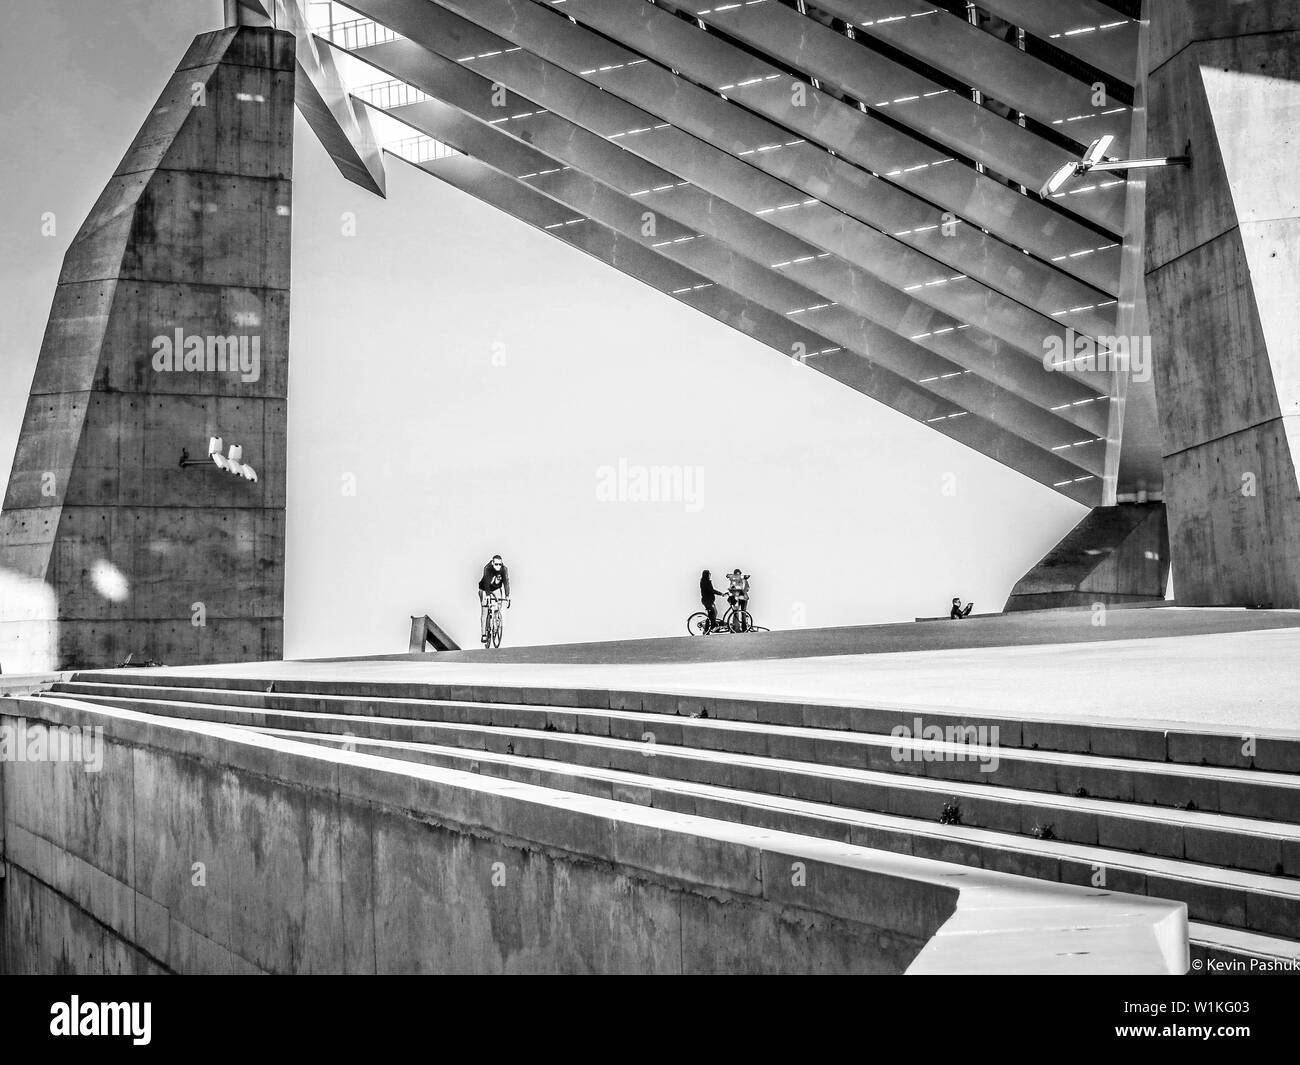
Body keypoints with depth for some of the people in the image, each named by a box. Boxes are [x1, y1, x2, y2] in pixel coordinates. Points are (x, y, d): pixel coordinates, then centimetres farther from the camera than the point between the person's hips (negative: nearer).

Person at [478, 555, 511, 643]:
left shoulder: (504, 569, -22)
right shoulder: (487, 568, -30)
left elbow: (506, 582, -28)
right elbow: (487, 582, -38)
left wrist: (507, 597, -38)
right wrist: (487, 595, -49)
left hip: (496, 589, 3)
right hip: (484, 589, -3)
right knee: (484, 612, -9)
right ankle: (483, 634, -9)